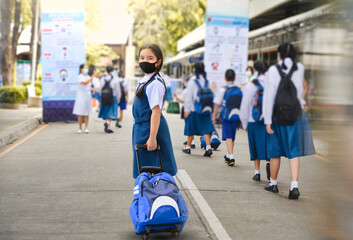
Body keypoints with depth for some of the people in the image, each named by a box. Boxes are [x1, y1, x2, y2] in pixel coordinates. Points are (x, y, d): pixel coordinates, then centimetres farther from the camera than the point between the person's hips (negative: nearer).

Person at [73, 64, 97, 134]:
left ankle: (86, 128, 6)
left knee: (86, 113, 4)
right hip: (81, 96, -6)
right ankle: (80, 128, 5)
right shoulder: (80, 76, -8)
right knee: (80, 114, -2)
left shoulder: (88, 77, 13)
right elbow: (85, 83, -26)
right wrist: (92, 77, -29)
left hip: (88, 96, 6)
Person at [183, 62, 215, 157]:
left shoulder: (192, 80, -10)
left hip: (193, 109, -3)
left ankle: (188, 147, 22)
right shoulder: (206, 81, 3)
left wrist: (186, 110, -7)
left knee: (191, 128, 10)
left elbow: (188, 96, -10)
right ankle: (208, 147, -12)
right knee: (206, 128, 2)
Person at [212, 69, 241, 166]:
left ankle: (231, 158, -21)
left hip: (226, 116, -4)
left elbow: (217, 104, -5)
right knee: (232, 137, 15)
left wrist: (214, 115, 5)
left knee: (228, 137, -7)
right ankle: (228, 156, 30)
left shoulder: (222, 89, -5)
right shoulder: (239, 90, 6)